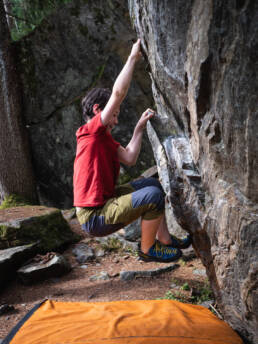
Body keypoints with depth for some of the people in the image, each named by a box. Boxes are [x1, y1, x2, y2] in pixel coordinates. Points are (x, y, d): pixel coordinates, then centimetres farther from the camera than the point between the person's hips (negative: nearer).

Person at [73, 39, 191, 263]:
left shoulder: (104, 138, 16)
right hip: (94, 217, -11)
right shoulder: (91, 131, -13)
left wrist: (139, 128, 3)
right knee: (153, 195, -23)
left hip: (104, 202, 11)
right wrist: (133, 57, -15)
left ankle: (164, 238, 22)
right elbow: (118, 93, -22)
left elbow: (129, 158, 4)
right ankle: (148, 249, -2)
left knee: (152, 183, 20)